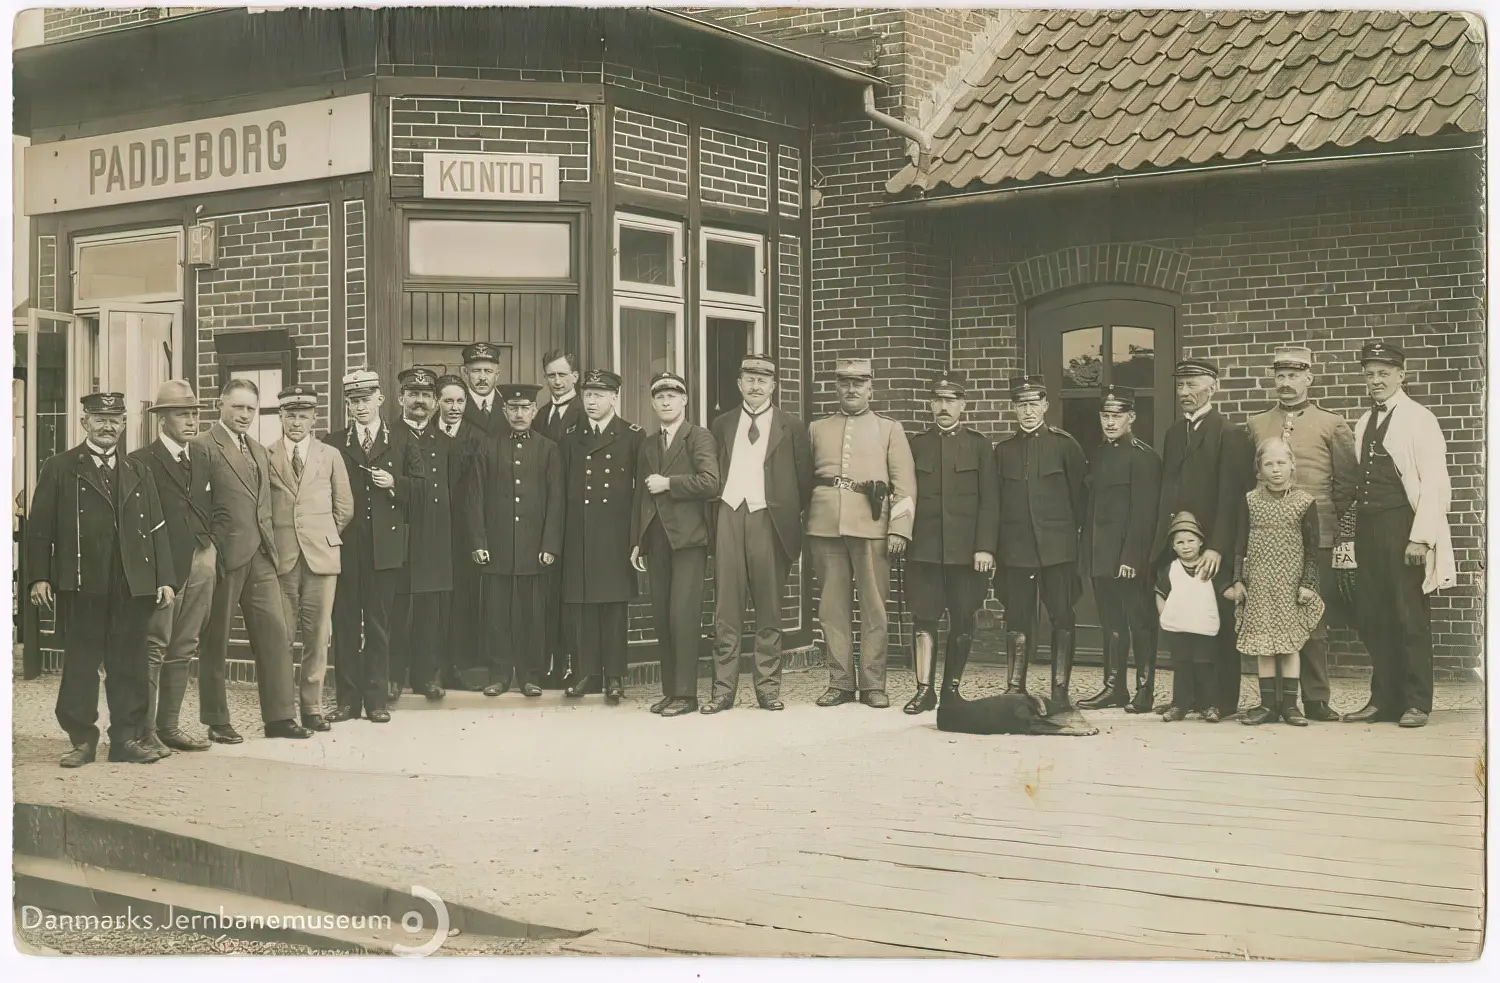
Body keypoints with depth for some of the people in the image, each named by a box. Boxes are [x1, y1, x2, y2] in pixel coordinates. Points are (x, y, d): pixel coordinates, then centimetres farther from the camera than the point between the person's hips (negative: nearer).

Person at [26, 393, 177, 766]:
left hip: (132, 586, 3)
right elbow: (39, 527, 1)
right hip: (80, 585, -3)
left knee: (129, 665, 4)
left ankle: (126, 738, 12)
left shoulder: (139, 473, 16)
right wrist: (39, 577, -7)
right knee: (80, 662, 2)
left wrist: (165, 578, 5)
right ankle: (82, 739, 11)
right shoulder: (58, 468, 6)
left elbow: (157, 529, 13)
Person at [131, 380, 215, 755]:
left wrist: (211, 548, 7)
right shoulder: (142, 462, -4)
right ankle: (144, 731, -3)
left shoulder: (202, 464, 18)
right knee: (154, 647, -6)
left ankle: (169, 725, 16)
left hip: (202, 564, 7)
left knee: (183, 650, 9)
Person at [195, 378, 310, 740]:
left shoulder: (258, 451, 20)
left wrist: (270, 547, 15)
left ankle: (279, 716, 5)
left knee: (275, 634, 1)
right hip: (223, 557, -7)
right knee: (215, 642, 4)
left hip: (259, 557, 7)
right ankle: (217, 722, 12)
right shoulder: (203, 446, -6)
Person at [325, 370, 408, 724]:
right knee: (345, 623, 3)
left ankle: (377, 699, 8)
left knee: (379, 624, 3)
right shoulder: (333, 443, 10)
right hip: (345, 545, 1)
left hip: (385, 545, -1)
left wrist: (395, 483, -10)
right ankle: (347, 699, 9)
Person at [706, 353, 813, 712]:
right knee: (726, 609, 0)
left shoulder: (791, 426, 6)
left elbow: (805, 478, 7)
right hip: (729, 517, 2)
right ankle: (723, 688, 2)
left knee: (769, 609, 2)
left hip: (768, 521, -2)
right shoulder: (722, 424, 14)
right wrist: (712, 513, 6)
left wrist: (790, 513, 3)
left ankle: (768, 686, 8)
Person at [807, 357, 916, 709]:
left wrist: (899, 530, -7)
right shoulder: (817, 429, 17)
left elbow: (905, 484, 4)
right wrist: (802, 525, 3)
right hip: (825, 526, 2)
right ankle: (840, 683, 8)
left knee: (874, 608, -1)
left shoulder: (889, 429, 12)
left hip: (871, 526, -2)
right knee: (833, 607, 2)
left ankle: (873, 684, 4)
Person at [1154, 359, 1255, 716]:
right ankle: (1184, 700, 11)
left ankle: (1223, 702, 7)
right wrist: (1161, 542, 6)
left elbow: (1231, 497, -12)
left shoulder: (1230, 435, -5)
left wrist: (1217, 547, -19)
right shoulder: (1174, 432, 17)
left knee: (1219, 627, 0)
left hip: (1213, 549, -6)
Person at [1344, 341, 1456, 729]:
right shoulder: (1363, 423, 15)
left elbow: (1434, 482, -10)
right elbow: (1358, 479, 13)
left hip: (1402, 527, -6)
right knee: (1372, 616, 7)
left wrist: (1421, 537, -16)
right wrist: (1357, 530, 5)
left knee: (1410, 616, -1)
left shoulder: (1418, 419, -4)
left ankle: (1416, 703, 6)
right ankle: (1383, 699, 15)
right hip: (1368, 526, 6)